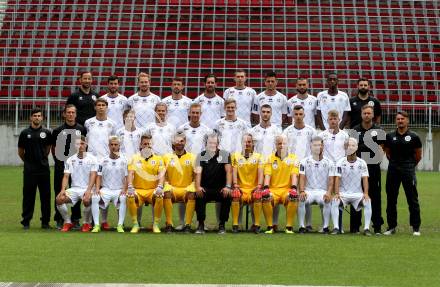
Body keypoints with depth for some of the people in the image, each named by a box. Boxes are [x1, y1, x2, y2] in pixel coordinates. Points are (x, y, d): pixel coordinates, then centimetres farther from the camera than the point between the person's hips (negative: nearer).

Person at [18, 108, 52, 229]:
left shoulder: (46, 133, 4)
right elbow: (20, 152, 11)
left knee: (46, 196, 3)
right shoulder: (25, 133, 1)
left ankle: (45, 221, 11)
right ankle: (26, 221, 8)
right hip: (29, 170, -1)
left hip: (44, 169, 1)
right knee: (28, 195, 2)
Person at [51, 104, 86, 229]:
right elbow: (53, 148, 12)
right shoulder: (57, 130, 4)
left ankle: (75, 219, 13)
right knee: (60, 192, 0)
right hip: (61, 166, 0)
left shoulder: (82, 130, 4)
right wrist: (57, 160, 7)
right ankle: (59, 220, 7)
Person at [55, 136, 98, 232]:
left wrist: (88, 190, -25)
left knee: (86, 200, -36)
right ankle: (68, 222, -3)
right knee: (59, 199, -23)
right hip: (74, 188, 4)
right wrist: (63, 190, -12)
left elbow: (93, 176, -9)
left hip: (87, 189, -3)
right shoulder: (70, 160, 11)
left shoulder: (92, 159, 1)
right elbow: (66, 176, 6)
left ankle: (87, 223, -8)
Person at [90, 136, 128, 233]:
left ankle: (120, 225, -27)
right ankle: (96, 225, -23)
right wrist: (97, 188, -9)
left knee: (123, 199, -34)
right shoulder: (103, 161, 10)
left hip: (119, 190, -1)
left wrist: (124, 189, -13)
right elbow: (99, 176, 8)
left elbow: (126, 177, 3)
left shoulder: (124, 160, 6)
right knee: (95, 198, -28)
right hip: (105, 189, 2)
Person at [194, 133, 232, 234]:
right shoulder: (201, 156, 5)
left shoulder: (225, 155, 4)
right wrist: (198, 187, -25)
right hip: (205, 189, 0)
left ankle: (222, 225, -16)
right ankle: (201, 224, -19)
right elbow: (198, 172, -7)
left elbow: (228, 171, -6)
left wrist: (228, 186, -22)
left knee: (227, 196, -31)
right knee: (199, 196, -31)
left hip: (220, 189, 0)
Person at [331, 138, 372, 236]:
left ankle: (366, 228, -19)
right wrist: (336, 193, -22)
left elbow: (365, 179, -4)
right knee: (335, 202, -30)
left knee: (367, 202, -28)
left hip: (358, 194, 1)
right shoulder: (340, 162, 0)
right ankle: (336, 227, -21)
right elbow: (337, 179, -7)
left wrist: (366, 193, -20)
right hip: (343, 193, 0)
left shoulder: (362, 163, 3)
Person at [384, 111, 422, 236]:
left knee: (412, 199, -1)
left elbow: (418, 155, 8)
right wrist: (395, 162, 14)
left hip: (408, 169, -3)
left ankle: (416, 227, 5)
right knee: (391, 199, 6)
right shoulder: (389, 136, 5)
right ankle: (391, 226, 16)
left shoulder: (413, 137, -1)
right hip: (393, 169, 3)